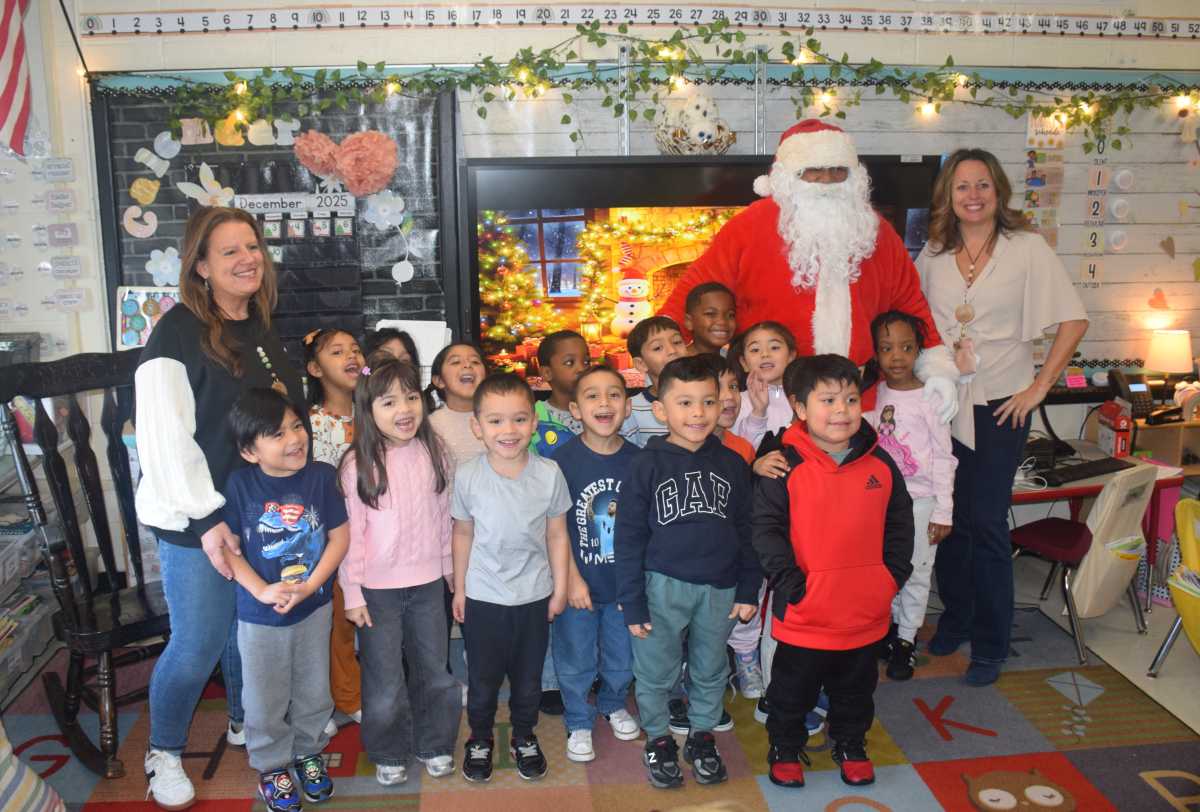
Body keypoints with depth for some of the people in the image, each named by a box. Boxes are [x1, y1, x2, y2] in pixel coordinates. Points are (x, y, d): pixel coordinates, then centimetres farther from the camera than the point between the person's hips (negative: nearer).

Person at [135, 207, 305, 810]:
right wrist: (207, 518, -21)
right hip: (196, 519, -6)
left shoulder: (262, 330, 8)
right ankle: (163, 753, 25)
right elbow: (164, 437, -19)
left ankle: (245, 721, 40)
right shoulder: (179, 331, -14)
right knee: (198, 643, 1)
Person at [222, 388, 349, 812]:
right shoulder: (238, 484, -14)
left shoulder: (321, 476, -12)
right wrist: (262, 591, -20)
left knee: (312, 691, 18)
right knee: (265, 698, 14)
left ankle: (308, 752, 41)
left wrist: (310, 586, -17)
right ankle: (272, 765, 36)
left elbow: (340, 536, -8)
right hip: (259, 615, -1)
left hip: (315, 608, 1)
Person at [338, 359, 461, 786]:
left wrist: (450, 568, 12)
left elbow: (443, 517, 6)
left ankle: (434, 744, 37)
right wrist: (352, 594, -10)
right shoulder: (357, 465, -13)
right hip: (378, 589, -3)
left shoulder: (433, 453, -3)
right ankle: (389, 754, 32)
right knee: (385, 682, 11)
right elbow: (350, 534, -11)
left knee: (435, 673, 17)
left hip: (428, 584, 3)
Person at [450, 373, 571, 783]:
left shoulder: (549, 473, -13)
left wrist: (560, 589, 1)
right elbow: (463, 535, -1)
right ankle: (480, 738, 41)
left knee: (529, 676, 18)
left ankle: (524, 737, 43)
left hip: (534, 596, 1)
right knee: (482, 677, 16)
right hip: (483, 597, 0)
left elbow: (557, 535, -3)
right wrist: (459, 588, 4)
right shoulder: (467, 477, -14)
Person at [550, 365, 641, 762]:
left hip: (624, 581, 3)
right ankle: (579, 722, 36)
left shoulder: (637, 460, -7)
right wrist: (572, 579, -13)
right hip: (578, 582, -3)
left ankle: (613, 704, 48)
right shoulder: (564, 459, -15)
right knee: (575, 660, 13)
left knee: (622, 657, 21)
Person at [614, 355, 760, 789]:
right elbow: (629, 538, -7)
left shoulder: (732, 464, 0)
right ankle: (658, 739, 34)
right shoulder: (648, 465, -9)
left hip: (719, 589, 3)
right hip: (663, 587, -2)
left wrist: (748, 590, 4)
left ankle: (702, 737, 38)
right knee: (656, 674, 12)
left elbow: (746, 532, 7)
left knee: (710, 672, 18)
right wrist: (632, 603, -8)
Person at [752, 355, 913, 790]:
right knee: (792, 690, 14)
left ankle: (850, 745, 44)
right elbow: (765, 527, -14)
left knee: (856, 689, 23)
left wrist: (893, 574, 1)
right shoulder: (785, 466, -14)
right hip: (805, 614, -4)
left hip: (866, 611, 4)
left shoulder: (880, 464, -1)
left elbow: (900, 524, 8)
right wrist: (787, 580, -19)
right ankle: (785, 748, 36)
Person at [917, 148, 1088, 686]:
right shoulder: (934, 254, 6)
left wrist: (1039, 387, -7)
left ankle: (990, 646, 15)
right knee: (949, 519, 10)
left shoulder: (1026, 248, -4)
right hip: (941, 404, 3)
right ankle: (955, 619, 31)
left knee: (986, 523, -2)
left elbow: (1074, 321, -5)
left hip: (999, 407, -3)